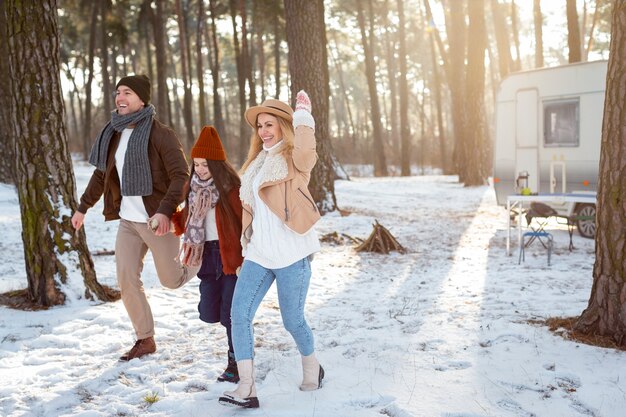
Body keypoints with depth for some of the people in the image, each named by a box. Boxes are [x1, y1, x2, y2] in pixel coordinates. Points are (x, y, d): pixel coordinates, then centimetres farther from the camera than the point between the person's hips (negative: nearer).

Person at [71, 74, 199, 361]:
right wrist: (82, 208, 22)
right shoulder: (114, 134, 7)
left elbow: (181, 176, -20)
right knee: (126, 281, 4)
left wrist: (165, 211, -31)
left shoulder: (160, 134, -14)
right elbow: (101, 174, 19)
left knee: (171, 280, 5)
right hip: (127, 221, 6)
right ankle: (145, 340, 19)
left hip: (156, 221, -6)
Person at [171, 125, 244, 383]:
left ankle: (236, 362, 14)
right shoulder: (193, 186, 7)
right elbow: (188, 219, 14)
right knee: (208, 312, 7)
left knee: (230, 312, -2)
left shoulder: (231, 187, -12)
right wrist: (170, 218, -4)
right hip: (207, 255, 6)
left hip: (230, 254, -6)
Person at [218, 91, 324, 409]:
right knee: (238, 316, -6)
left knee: (293, 321, 5)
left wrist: (302, 115, -23)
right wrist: (247, 242, 17)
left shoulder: (294, 160, -4)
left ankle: (311, 367, 33)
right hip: (258, 254, 7)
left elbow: (306, 150, -31)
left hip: (291, 254, -6)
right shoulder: (257, 162, 17)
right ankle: (246, 389, -2)